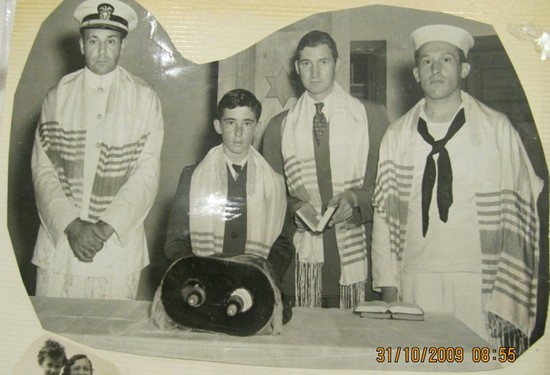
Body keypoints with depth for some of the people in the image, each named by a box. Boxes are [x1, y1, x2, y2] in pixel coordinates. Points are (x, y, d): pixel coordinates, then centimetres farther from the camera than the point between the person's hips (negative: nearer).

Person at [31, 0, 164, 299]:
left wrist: (106, 227, -12)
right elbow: (42, 168, 2)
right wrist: (71, 224, -10)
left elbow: (147, 173, -4)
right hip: (60, 239, 2)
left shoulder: (144, 98, 2)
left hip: (118, 243, -1)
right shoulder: (58, 96, 7)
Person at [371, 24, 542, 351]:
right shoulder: (397, 135, 7)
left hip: (479, 286, -1)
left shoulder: (498, 130, 1)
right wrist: (389, 287, 3)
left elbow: (519, 208, 0)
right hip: (415, 285, 2)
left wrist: (508, 296, -6)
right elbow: (384, 213, 8)